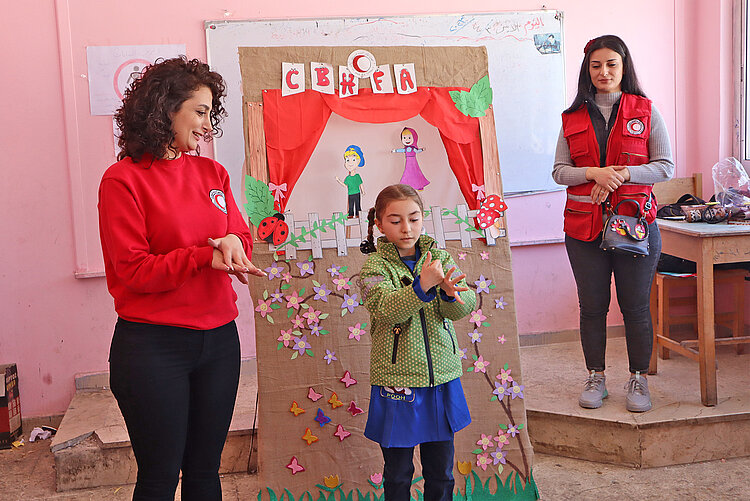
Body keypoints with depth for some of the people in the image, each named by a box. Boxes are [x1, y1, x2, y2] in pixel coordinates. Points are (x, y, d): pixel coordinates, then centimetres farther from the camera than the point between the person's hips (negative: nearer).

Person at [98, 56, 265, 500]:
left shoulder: (213, 173, 8)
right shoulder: (124, 180, -8)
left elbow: (241, 238, 12)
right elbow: (132, 270, -12)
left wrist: (233, 242, -12)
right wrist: (207, 256, -21)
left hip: (218, 338, 5)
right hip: (153, 346, -5)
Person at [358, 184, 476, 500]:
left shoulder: (438, 257, 5)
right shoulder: (374, 266, -5)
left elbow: (465, 305, -5)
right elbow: (385, 309, -22)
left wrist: (451, 292, -28)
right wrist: (422, 286, -35)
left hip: (441, 378, 3)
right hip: (395, 380, -3)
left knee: (441, 472, 14)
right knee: (398, 474, 10)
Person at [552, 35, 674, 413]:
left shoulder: (646, 112, 3)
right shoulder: (574, 117, 9)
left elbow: (665, 167, -1)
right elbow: (559, 171, 4)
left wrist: (622, 174, -16)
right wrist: (595, 173, -15)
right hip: (584, 222, 2)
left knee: (635, 305, 3)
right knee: (592, 306, 7)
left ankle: (638, 380, 17)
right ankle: (595, 378, 20)